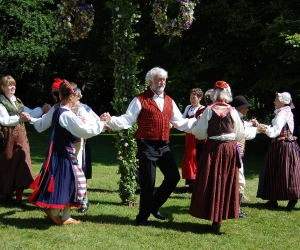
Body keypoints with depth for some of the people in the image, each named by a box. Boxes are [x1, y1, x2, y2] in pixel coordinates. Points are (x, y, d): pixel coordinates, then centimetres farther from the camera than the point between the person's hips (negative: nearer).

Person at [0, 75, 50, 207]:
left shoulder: (17, 102, 15)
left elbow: (30, 113, 8)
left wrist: (42, 110, -8)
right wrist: (19, 119, -30)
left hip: (20, 136, 5)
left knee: (21, 164, -3)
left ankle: (19, 197, -1)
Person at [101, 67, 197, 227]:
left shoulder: (169, 101, 13)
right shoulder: (141, 100, -4)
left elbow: (180, 122, 17)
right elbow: (127, 120, -9)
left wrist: (199, 121, 12)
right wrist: (111, 120, -26)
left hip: (164, 146, 6)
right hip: (147, 146, -6)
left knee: (173, 176, 4)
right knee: (148, 182, -1)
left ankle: (154, 206, 23)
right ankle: (142, 217, 15)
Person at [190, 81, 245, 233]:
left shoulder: (209, 110, -6)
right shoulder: (232, 111, -2)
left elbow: (200, 133, -3)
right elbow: (240, 135, 4)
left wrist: (194, 127, 17)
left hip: (213, 148, -1)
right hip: (230, 149, 1)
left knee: (212, 181, 7)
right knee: (227, 182, 9)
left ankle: (214, 219, 8)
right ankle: (221, 216, 9)